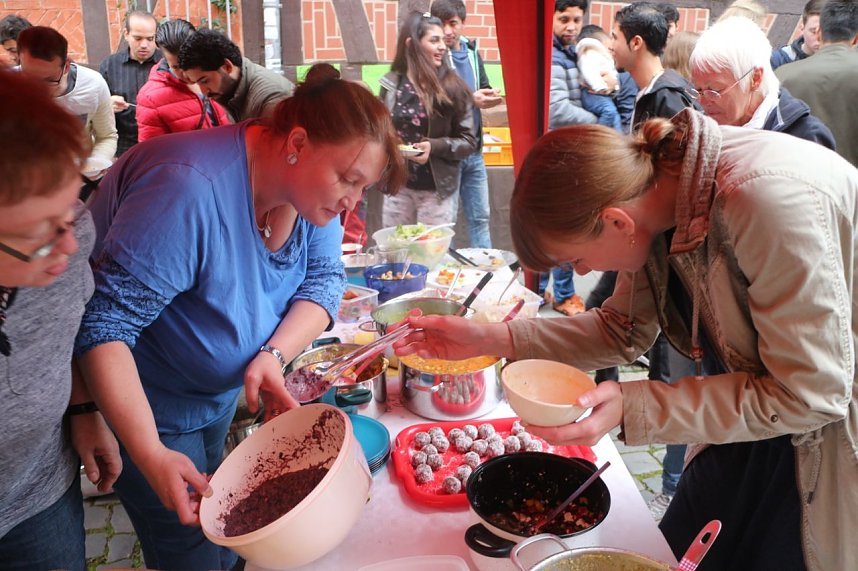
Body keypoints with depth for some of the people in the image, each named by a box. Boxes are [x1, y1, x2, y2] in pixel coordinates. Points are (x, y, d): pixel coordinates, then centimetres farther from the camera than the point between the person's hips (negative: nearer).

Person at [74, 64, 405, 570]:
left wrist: (274, 354, -27)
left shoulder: (311, 183, -12)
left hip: (221, 393, 7)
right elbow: (103, 324, -34)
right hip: (143, 405, -7)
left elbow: (322, 280, -9)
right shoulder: (191, 189, -36)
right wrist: (150, 456, -39)